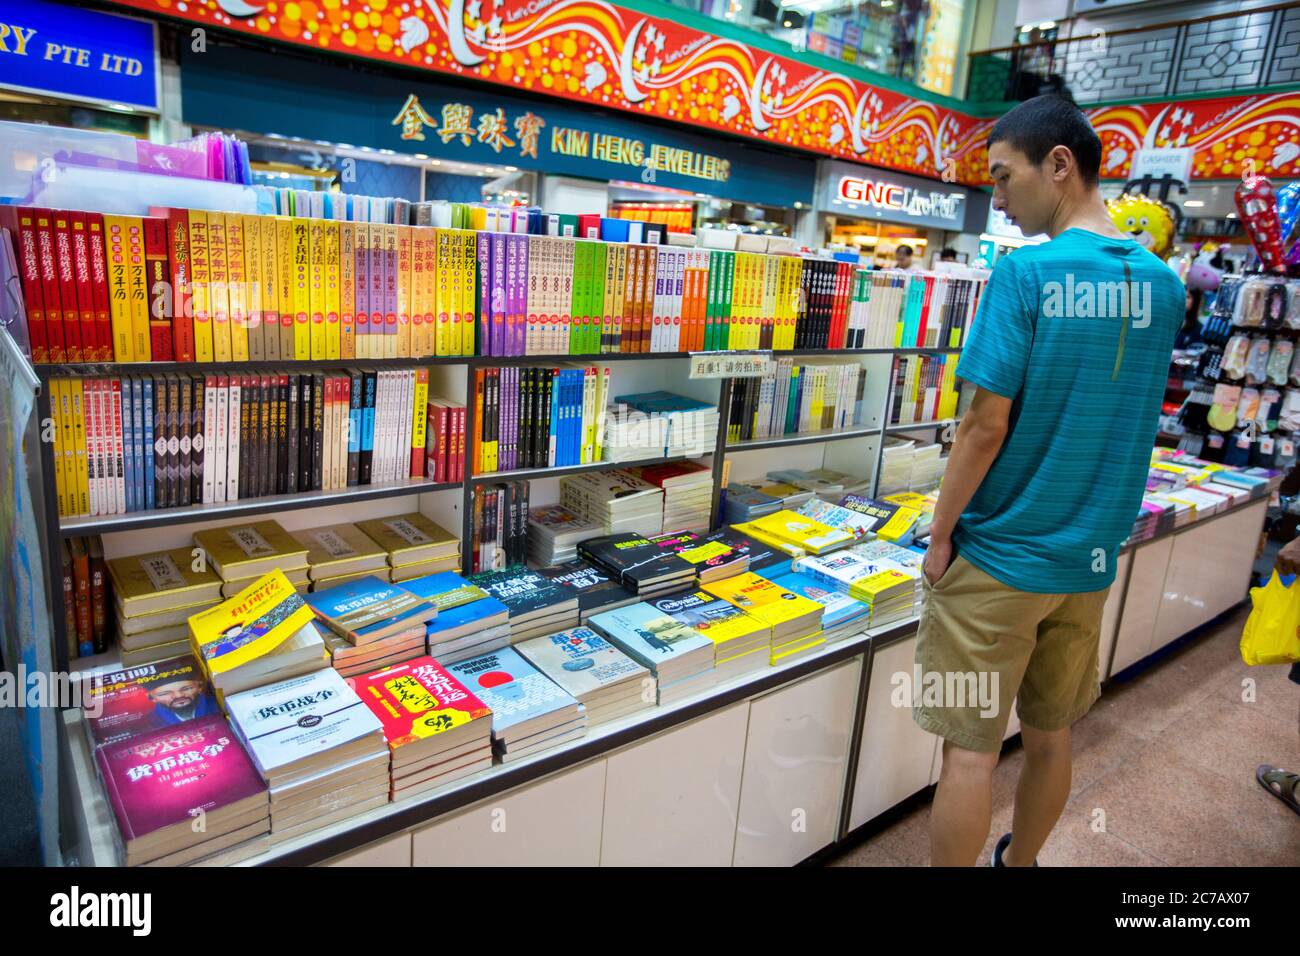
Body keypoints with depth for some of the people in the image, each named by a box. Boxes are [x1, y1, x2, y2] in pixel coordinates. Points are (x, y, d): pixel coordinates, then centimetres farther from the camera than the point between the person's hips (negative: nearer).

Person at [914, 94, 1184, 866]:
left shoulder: (1026, 273, -16)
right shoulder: (1162, 284, 5)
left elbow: (987, 426, -18)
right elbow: (1134, 418, 12)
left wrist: (940, 535, -8)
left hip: (1000, 558, -7)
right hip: (1093, 559, 7)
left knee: (971, 748, 7)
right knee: (1051, 737, 21)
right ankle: (1020, 861, 41)